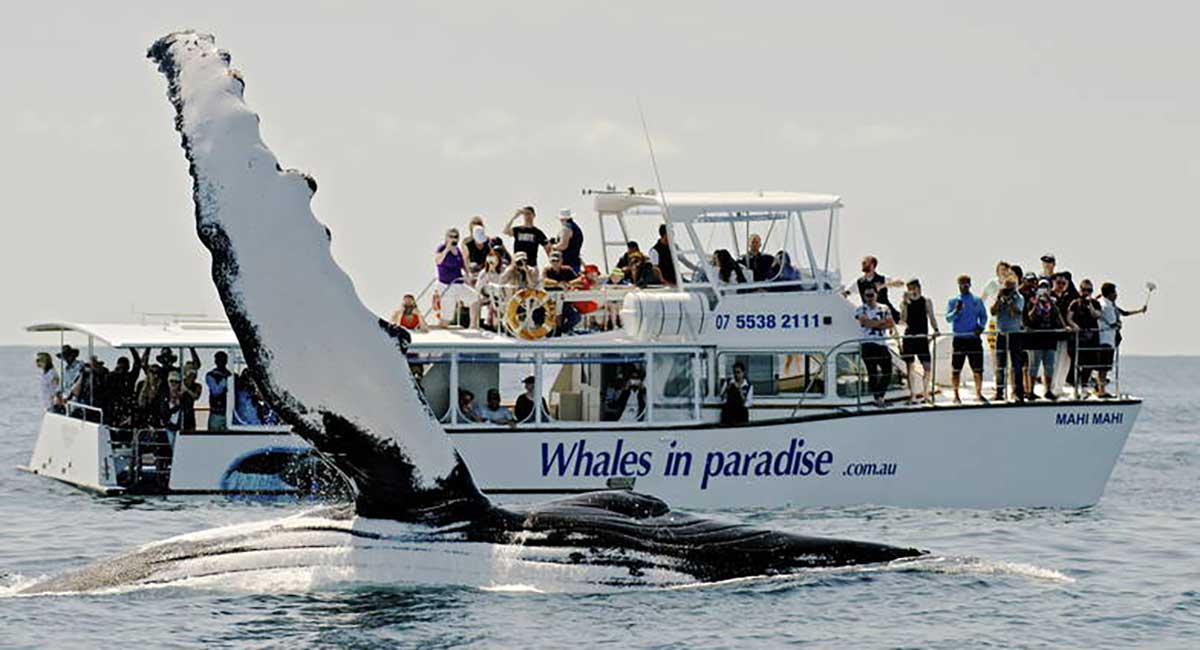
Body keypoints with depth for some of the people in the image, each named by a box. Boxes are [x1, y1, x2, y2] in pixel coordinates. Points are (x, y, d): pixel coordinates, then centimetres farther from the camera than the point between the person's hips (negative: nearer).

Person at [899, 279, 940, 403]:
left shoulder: (926, 301, 7)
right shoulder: (905, 302, 5)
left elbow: (931, 317, 6)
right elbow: (903, 319, -6)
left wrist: (936, 329, -10)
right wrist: (905, 304, -16)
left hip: (922, 337, 0)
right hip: (909, 336, 0)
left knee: (927, 366, -6)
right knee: (910, 367, 1)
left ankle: (925, 393, 7)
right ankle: (912, 395, 6)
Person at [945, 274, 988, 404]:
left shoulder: (977, 301, 11)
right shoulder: (953, 301, 5)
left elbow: (984, 316, 12)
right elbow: (948, 318, -3)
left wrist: (981, 326, -6)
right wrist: (956, 311, -22)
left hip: (974, 338, 1)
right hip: (959, 338, -1)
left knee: (978, 368, 1)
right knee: (956, 369, 0)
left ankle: (979, 393, 10)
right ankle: (956, 395, 8)